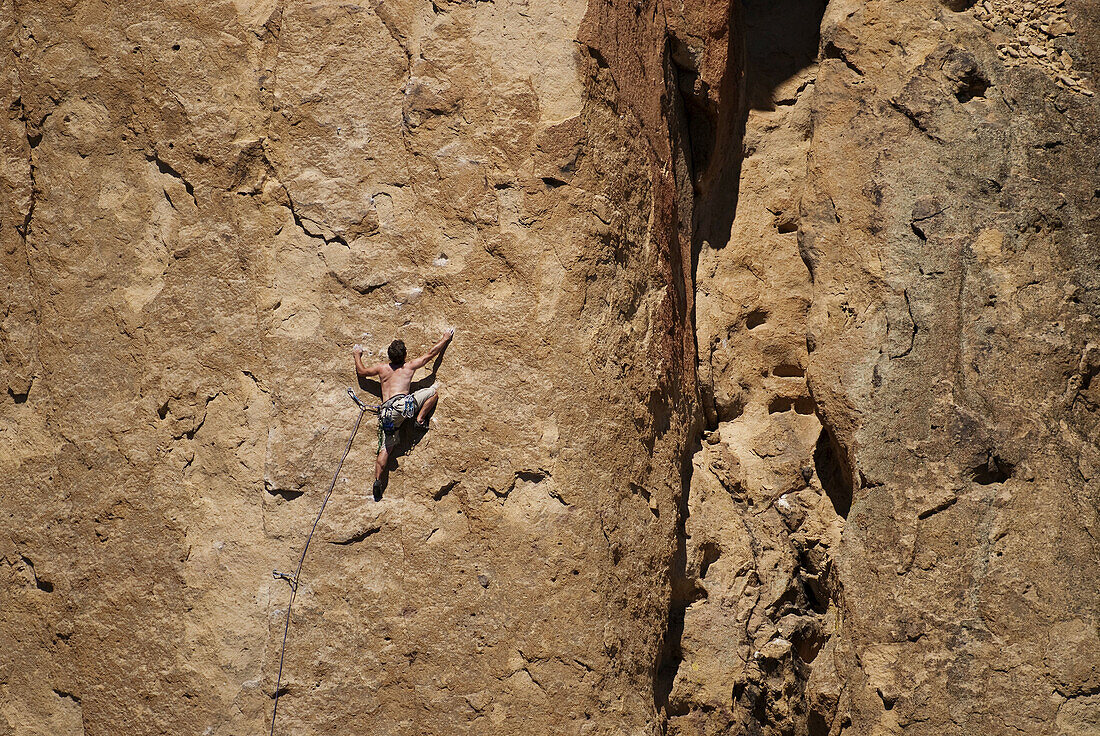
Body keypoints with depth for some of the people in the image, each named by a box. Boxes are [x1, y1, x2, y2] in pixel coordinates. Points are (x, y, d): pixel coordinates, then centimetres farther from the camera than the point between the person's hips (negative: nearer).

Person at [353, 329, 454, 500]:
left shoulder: (382, 369, 20)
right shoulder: (409, 366, 14)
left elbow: (361, 372, 34)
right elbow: (430, 353, 24)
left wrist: (357, 355, 51)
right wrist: (445, 339, 38)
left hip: (385, 412, 4)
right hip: (401, 403, -4)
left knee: (384, 449, 3)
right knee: (433, 392, 10)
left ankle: (378, 480, -12)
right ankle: (420, 419, -4)